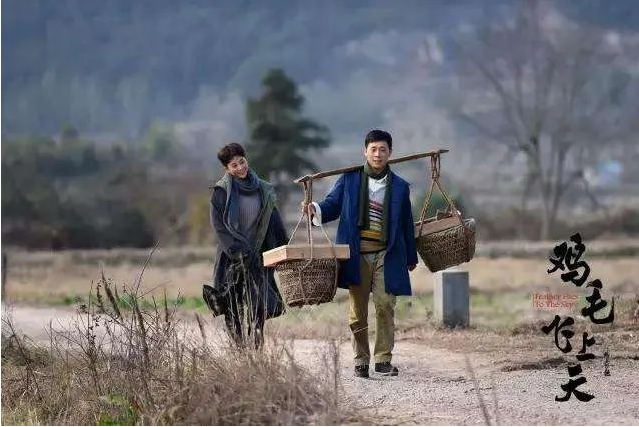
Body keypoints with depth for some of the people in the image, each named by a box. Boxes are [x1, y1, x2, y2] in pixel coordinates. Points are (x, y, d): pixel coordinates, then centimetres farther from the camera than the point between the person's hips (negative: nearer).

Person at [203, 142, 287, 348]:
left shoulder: (262, 189, 9)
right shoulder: (222, 192, -2)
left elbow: (274, 223, 12)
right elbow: (219, 225, -7)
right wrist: (239, 251, -15)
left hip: (258, 257, 2)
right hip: (232, 259, -2)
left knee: (258, 309, -8)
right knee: (234, 312, -5)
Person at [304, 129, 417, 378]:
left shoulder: (399, 187, 10)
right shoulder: (350, 179, 8)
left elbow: (406, 224, 15)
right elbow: (333, 205, 8)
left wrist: (411, 257, 17)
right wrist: (316, 210, -14)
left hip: (386, 255, 0)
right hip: (357, 254, 0)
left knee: (385, 306, -9)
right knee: (357, 310, 2)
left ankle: (383, 360, -2)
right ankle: (361, 361, 10)